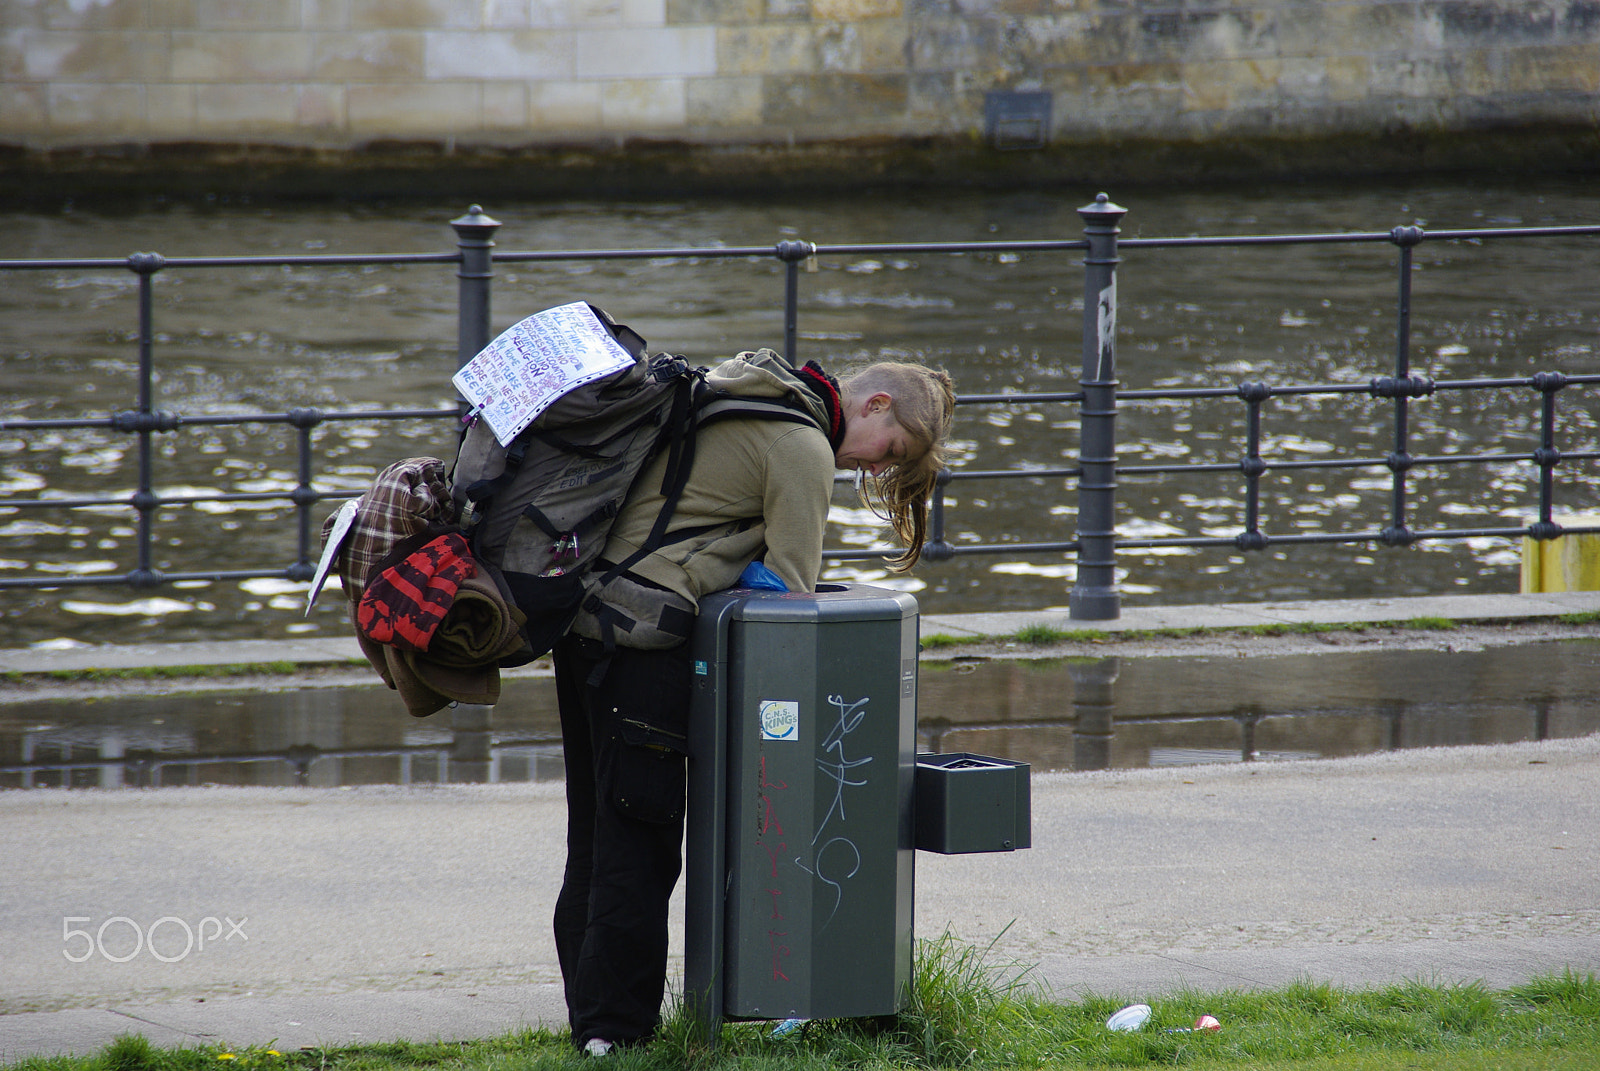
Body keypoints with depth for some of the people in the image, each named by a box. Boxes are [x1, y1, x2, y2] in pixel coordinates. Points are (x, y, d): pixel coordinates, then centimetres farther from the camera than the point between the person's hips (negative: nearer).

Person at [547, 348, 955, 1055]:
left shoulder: (740, 390, 18)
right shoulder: (805, 450, -10)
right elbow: (789, 590, -10)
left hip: (582, 611, 10)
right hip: (643, 634, -10)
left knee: (594, 836, 14)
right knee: (638, 844, -2)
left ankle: (590, 1020, 20)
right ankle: (619, 1030, 1)